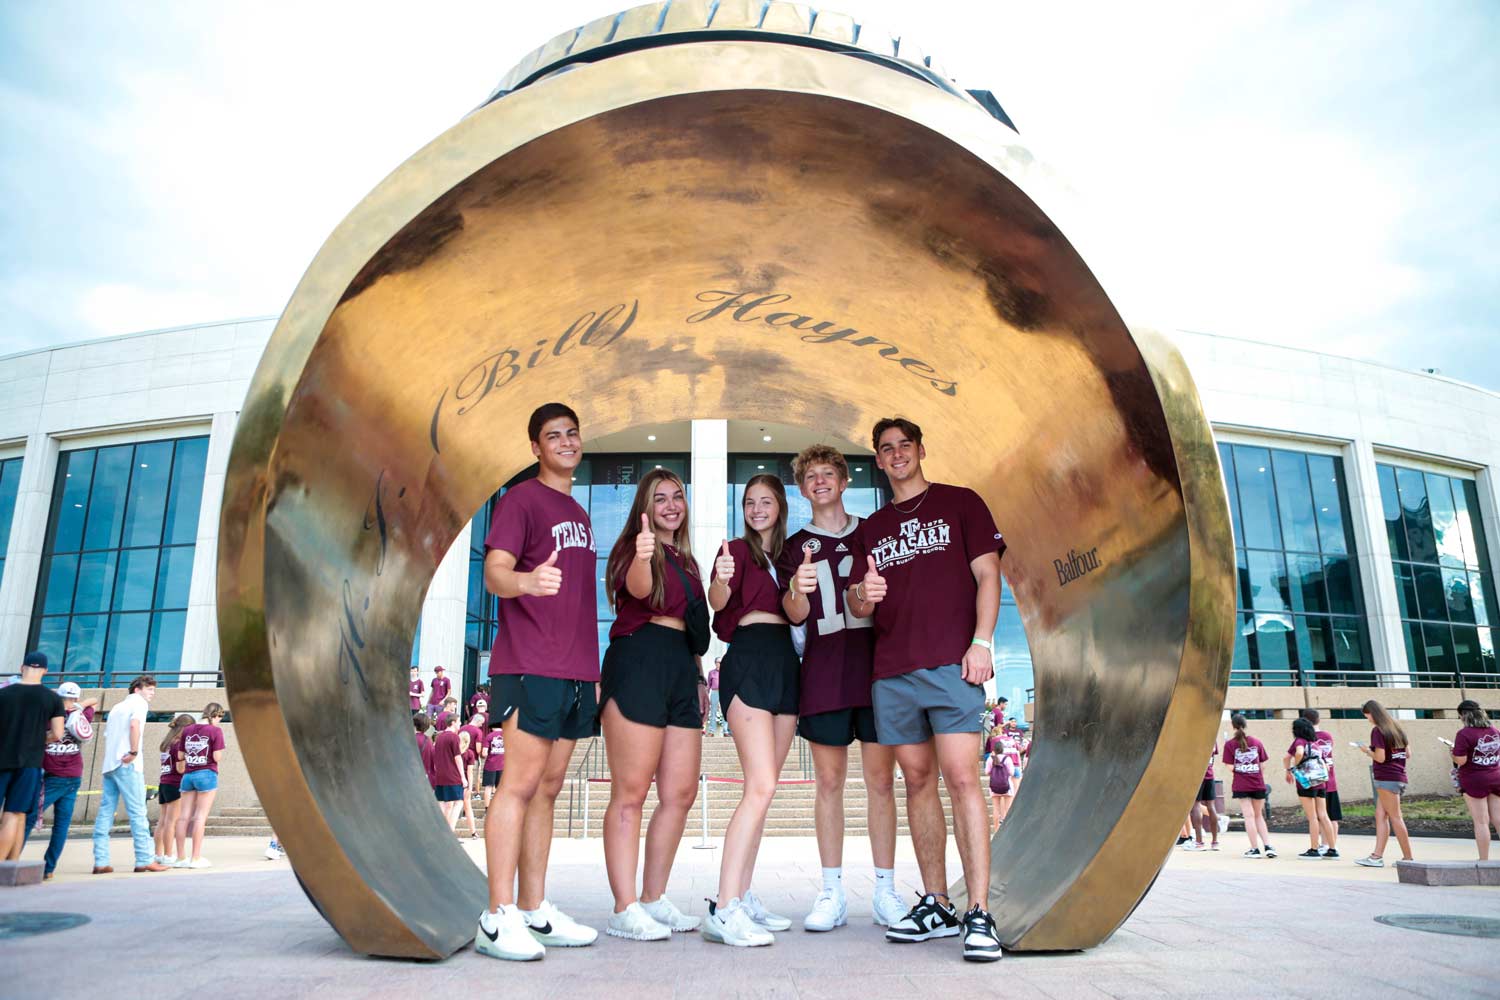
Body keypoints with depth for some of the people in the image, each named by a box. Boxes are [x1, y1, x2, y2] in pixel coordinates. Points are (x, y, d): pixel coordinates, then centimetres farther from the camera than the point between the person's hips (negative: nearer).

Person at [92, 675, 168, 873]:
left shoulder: (117, 707, 25)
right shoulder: (139, 702, 1)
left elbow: (107, 736, 23)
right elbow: (134, 725, -19)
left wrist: (107, 769, 22)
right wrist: (134, 752, -14)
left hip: (108, 765, 8)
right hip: (127, 766, -8)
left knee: (105, 813, 5)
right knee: (137, 812, -6)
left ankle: (100, 862, 3)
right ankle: (145, 860, -5)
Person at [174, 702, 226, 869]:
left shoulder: (187, 730, 8)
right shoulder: (215, 731, -8)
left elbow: (180, 756, 11)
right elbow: (217, 757, -12)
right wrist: (221, 753, 8)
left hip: (188, 775, 5)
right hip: (206, 774, -5)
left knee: (184, 817, 7)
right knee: (200, 817, -3)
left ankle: (180, 858, 11)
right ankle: (196, 858, -1)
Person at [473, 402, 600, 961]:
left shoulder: (578, 514, 22)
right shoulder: (521, 499, -1)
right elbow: (495, 573, -14)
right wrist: (526, 580, -37)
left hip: (577, 671, 8)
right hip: (529, 664, -8)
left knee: (548, 787, 8)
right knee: (522, 782, -9)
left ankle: (534, 911, 14)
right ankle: (498, 919, -4)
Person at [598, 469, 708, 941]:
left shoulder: (686, 560, 23)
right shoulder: (632, 547, 1)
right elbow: (639, 589, -21)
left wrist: (699, 677, 21)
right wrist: (642, 559, -42)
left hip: (681, 670, 8)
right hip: (638, 663, -8)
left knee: (681, 793, 6)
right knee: (631, 792, -7)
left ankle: (654, 900, 16)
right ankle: (624, 910, -3)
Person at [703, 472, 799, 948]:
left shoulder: (787, 554, 19)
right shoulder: (738, 549, 1)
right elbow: (717, 603, -16)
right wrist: (720, 581, -37)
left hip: (785, 664, 7)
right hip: (749, 658, -7)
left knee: (761, 789, 7)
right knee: (761, 787, -17)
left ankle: (743, 898, 14)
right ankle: (723, 910, -17)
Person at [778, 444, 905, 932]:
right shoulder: (795, 547, 11)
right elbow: (794, 615, -2)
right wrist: (799, 590, -23)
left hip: (876, 666, 0)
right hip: (824, 671, 0)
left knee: (881, 779, 1)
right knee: (829, 781, 2)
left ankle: (885, 891, 10)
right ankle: (832, 893, 9)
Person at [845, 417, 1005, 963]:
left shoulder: (959, 503, 10)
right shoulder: (870, 529, 20)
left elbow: (987, 573, 3)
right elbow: (859, 607, 16)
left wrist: (982, 642, -9)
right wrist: (862, 595, -10)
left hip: (951, 663, -4)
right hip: (892, 671, 4)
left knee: (961, 779, -11)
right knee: (918, 783, 7)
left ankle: (979, 915, -6)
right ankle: (936, 906, 16)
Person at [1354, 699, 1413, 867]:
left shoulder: (1377, 730, -12)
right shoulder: (1397, 728, 14)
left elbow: (1380, 757, -16)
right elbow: (1408, 755, 17)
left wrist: (1367, 751, 0)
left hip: (1386, 778, -9)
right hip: (1399, 777, 9)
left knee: (1395, 817, -2)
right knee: (1380, 815, 6)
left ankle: (1408, 858, 2)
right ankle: (1377, 856, 3)